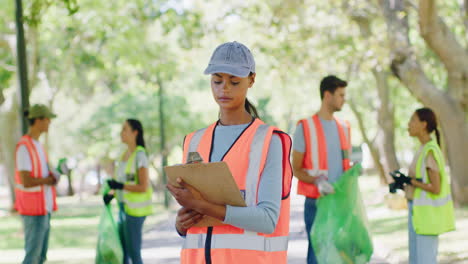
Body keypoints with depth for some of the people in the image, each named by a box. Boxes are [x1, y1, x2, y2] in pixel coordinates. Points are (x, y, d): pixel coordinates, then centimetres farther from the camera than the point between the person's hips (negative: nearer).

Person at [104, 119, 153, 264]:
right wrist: (112, 194, 2)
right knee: (122, 251, 12)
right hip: (125, 208, 9)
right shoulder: (125, 154, 12)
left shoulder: (140, 156, -14)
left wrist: (120, 186, -25)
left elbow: (143, 187, -18)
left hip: (135, 209, -9)